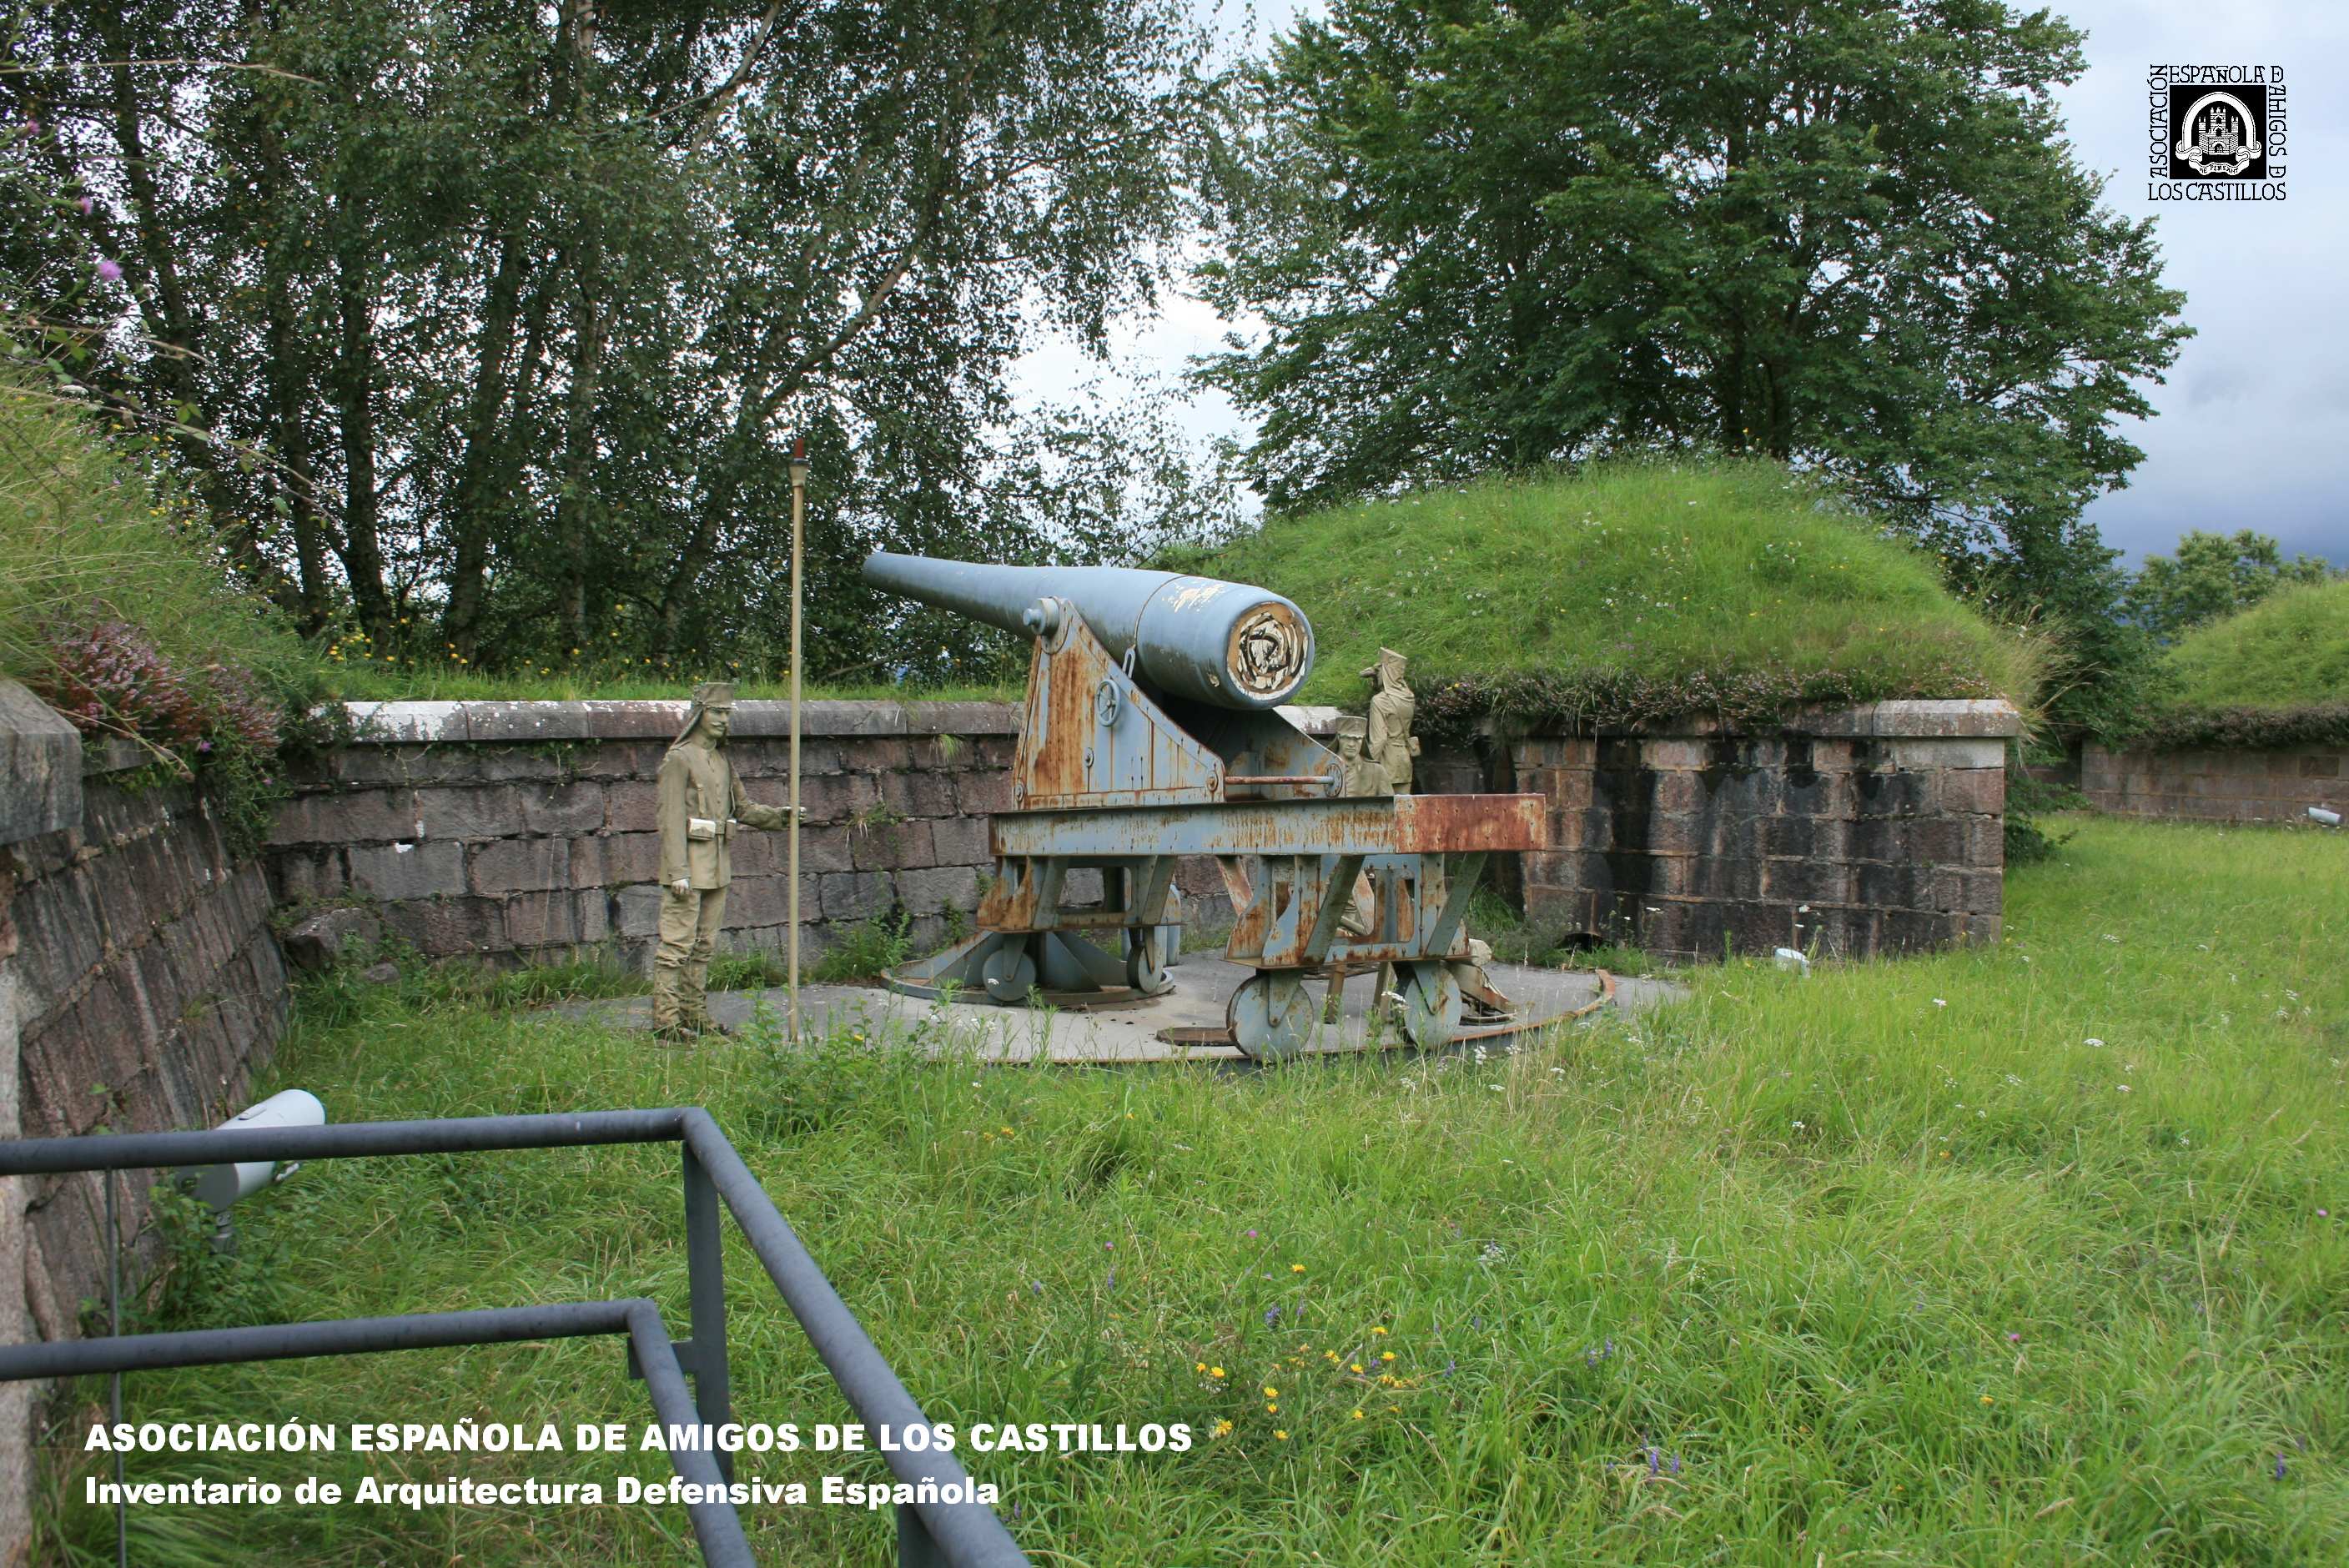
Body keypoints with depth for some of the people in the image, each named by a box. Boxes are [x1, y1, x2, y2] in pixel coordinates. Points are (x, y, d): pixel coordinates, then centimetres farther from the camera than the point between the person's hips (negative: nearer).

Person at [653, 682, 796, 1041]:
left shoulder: (722, 761, 15)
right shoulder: (679, 758, -9)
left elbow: (742, 807, 21)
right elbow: (671, 818, -14)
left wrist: (777, 815, 3)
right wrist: (678, 872, -20)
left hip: (718, 864, 8)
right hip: (688, 863, -8)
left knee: (704, 944, 12)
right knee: (677, 941, -7)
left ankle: (695, 1012, 20)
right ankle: (666, 1018, -4)